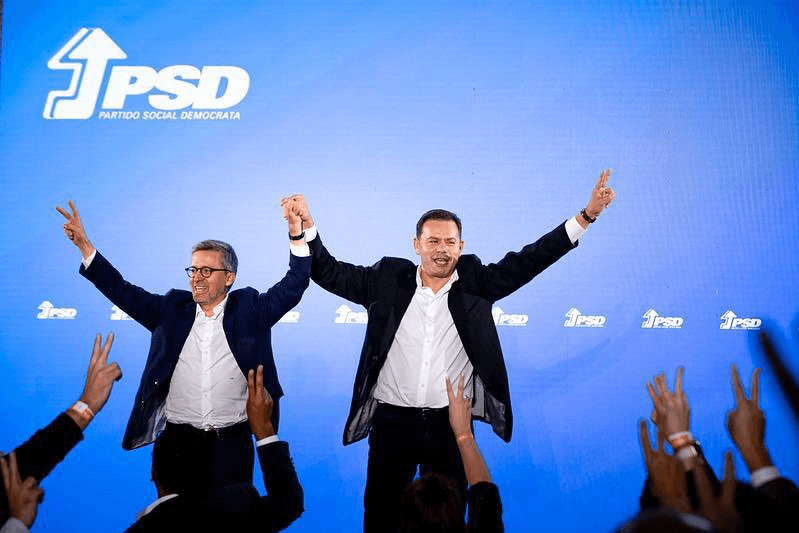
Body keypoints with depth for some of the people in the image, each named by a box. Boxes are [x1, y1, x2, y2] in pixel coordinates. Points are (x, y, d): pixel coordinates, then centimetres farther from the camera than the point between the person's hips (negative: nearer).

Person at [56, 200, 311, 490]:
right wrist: (83, 244, -1)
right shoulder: (172, 309, 8)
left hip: (231, 442, -2)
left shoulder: (249, 309, 2)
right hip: (178, 439, 2)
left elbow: (293, 286, -7)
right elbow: (122, 291, 6)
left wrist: (297, 236, -20)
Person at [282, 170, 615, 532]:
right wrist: (306, 226, -14)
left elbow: (527, 261, -4)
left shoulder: (475, 282, 0)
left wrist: (586, 216, -10)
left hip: (451, 423, 0)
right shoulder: (389, 278, 0)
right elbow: (329, 272, 0)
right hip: (392, 421, 0)